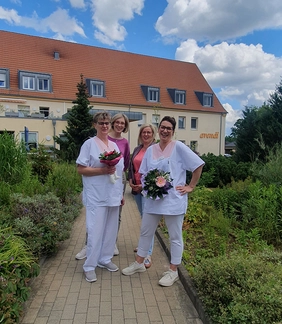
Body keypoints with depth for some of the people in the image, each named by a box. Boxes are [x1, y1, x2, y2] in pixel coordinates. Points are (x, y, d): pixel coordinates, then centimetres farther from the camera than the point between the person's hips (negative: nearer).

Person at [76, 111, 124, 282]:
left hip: (113, 195, 6)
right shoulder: (89, 143, -5)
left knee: (111, 229, 13)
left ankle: (105, 259, 31)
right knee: (96, 231, -2)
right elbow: (81, 169, -10)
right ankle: (90, 266, 15)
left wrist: (121, 193, 15)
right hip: (96, 196, -6)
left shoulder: (114, 145, 12)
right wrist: (103, 170, -21)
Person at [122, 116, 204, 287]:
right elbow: (144, 174, 12)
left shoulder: (179, 147, -9)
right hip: (153, 199, 5)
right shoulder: (151, 150, 6)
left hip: (174, 200, -5)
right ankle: (139, 263, 37)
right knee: (145, 232, 17)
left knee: (175, 237, 10)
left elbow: (198, 165, -10)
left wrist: (191, 187, -9)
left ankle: (173, 271, 28)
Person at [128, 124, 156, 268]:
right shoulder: (137, 149, 13)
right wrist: (130, 180, 0)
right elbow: (131, 166, 16)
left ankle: (148, 254, 1)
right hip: (136, 188, 7)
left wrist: (144, 185, -15)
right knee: (143, 218, 17)